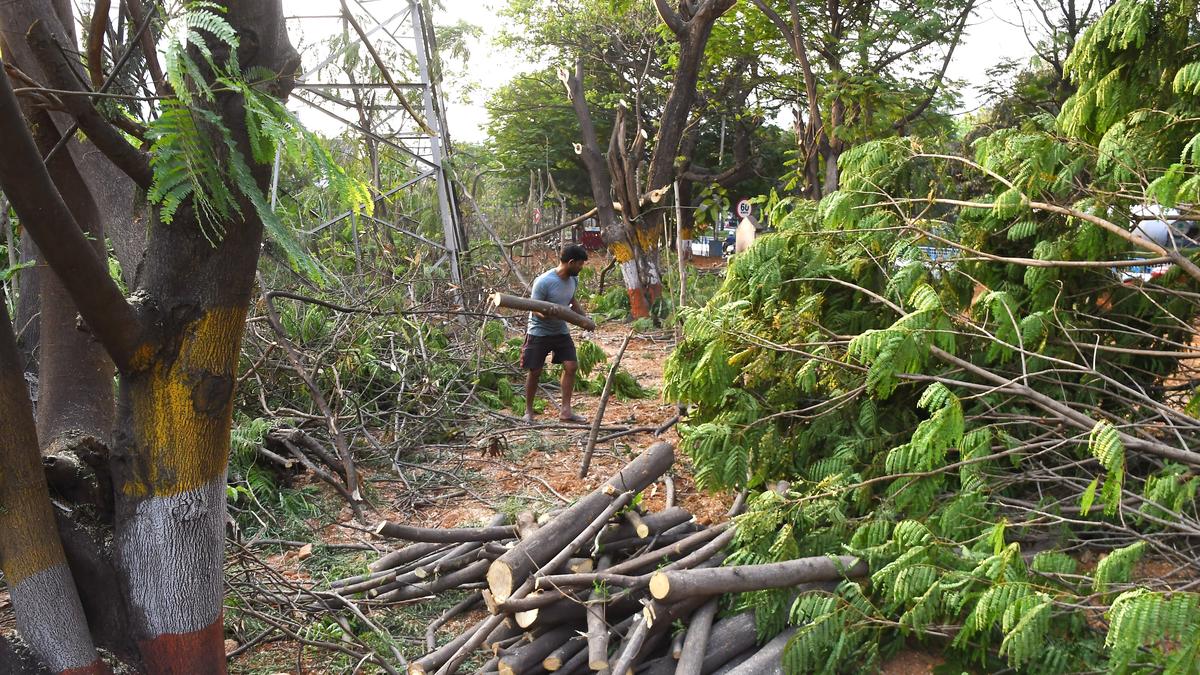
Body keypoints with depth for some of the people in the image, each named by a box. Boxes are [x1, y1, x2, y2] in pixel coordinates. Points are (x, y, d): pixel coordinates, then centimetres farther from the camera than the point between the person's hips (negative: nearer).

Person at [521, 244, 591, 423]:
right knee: (535, 372, 1)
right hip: (540, 332, -6)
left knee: (571, 366, -5)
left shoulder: (573, 279, -1)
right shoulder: (543, 282, -24)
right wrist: (546, 314, -39)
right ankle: (528, 411, 18)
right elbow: (535, 310, -19)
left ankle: (566, 410, 2)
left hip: (561, 331, 6)